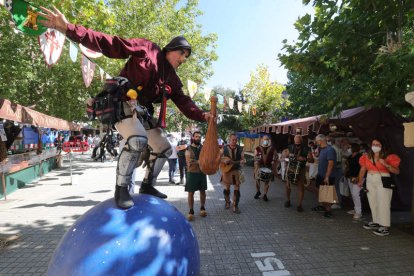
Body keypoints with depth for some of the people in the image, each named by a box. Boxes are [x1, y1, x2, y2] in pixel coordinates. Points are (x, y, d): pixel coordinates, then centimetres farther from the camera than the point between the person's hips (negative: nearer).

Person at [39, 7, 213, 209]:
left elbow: (184, 103, 10)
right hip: (123, 103, -8)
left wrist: (202, 116, -6)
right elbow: (110, 44, -11)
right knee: (139, 140, -33)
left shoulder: (173, 79, 16)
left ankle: (147, 185, 25)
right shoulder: (146, 48, -3)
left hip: (143, 111, 8)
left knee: (164, 148, 8)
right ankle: (121, 188, -15)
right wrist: (69, 28, -21)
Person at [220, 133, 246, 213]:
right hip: (226, 170, 0)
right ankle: (227, 202, 33)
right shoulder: (224, 148, -4)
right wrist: (224, 161, -17)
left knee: (237, 188, -1)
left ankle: (235, 206, 9)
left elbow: (243, 158, 0)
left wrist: (243, 161, -23)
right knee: (227, 187, 12)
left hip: (236, 170, 0)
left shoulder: (240, 149, -2)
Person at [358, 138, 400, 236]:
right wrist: (360, 181, 11)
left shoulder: (387, 157, -4)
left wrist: (386, 165, -19)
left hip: (383, 182, -5)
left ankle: (385, 227, 0)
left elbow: (397, 171, -5)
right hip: (370, 181, 5)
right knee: (373, 203, 12)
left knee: (383, 204, -5)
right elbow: (363, 169, 12)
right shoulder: (367, 156, 7)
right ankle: (376, 222, 24)